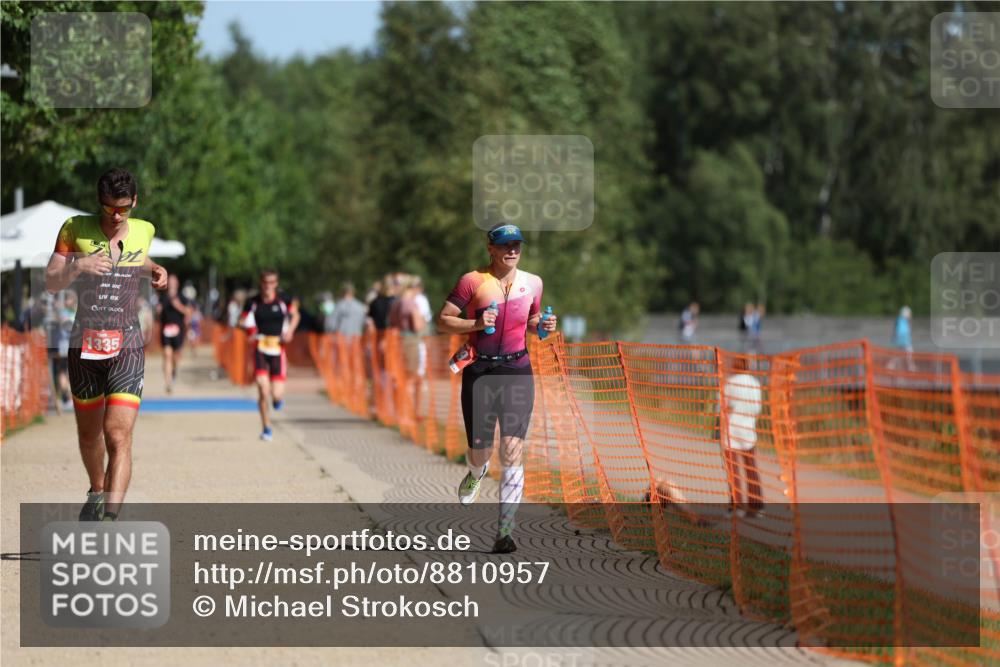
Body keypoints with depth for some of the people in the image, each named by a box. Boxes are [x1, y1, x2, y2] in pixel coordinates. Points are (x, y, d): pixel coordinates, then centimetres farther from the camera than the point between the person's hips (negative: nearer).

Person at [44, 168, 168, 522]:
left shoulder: (143, 230, 4)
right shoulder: (75, 228, -4)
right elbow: (50, 282, -5)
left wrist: (155, 270, 7)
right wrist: (77, 266, -24)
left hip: (127, 348, -1)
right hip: (84, 346, 1)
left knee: (119, 436, -16)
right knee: (88, 433, 16)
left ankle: (110, 517, -24)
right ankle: (98, 490, 44)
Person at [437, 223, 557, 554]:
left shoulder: (532, 283, 7)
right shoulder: (473, 281, -4)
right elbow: (443, 321, -3)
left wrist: (543, 325, 1)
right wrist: (475, 324, -19)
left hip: (517, 371, 2)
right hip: (480, 372, -2)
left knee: (512, 451, -11)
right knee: (480, 453, 4)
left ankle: (505, 531, -10)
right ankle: (477, 473, 45)